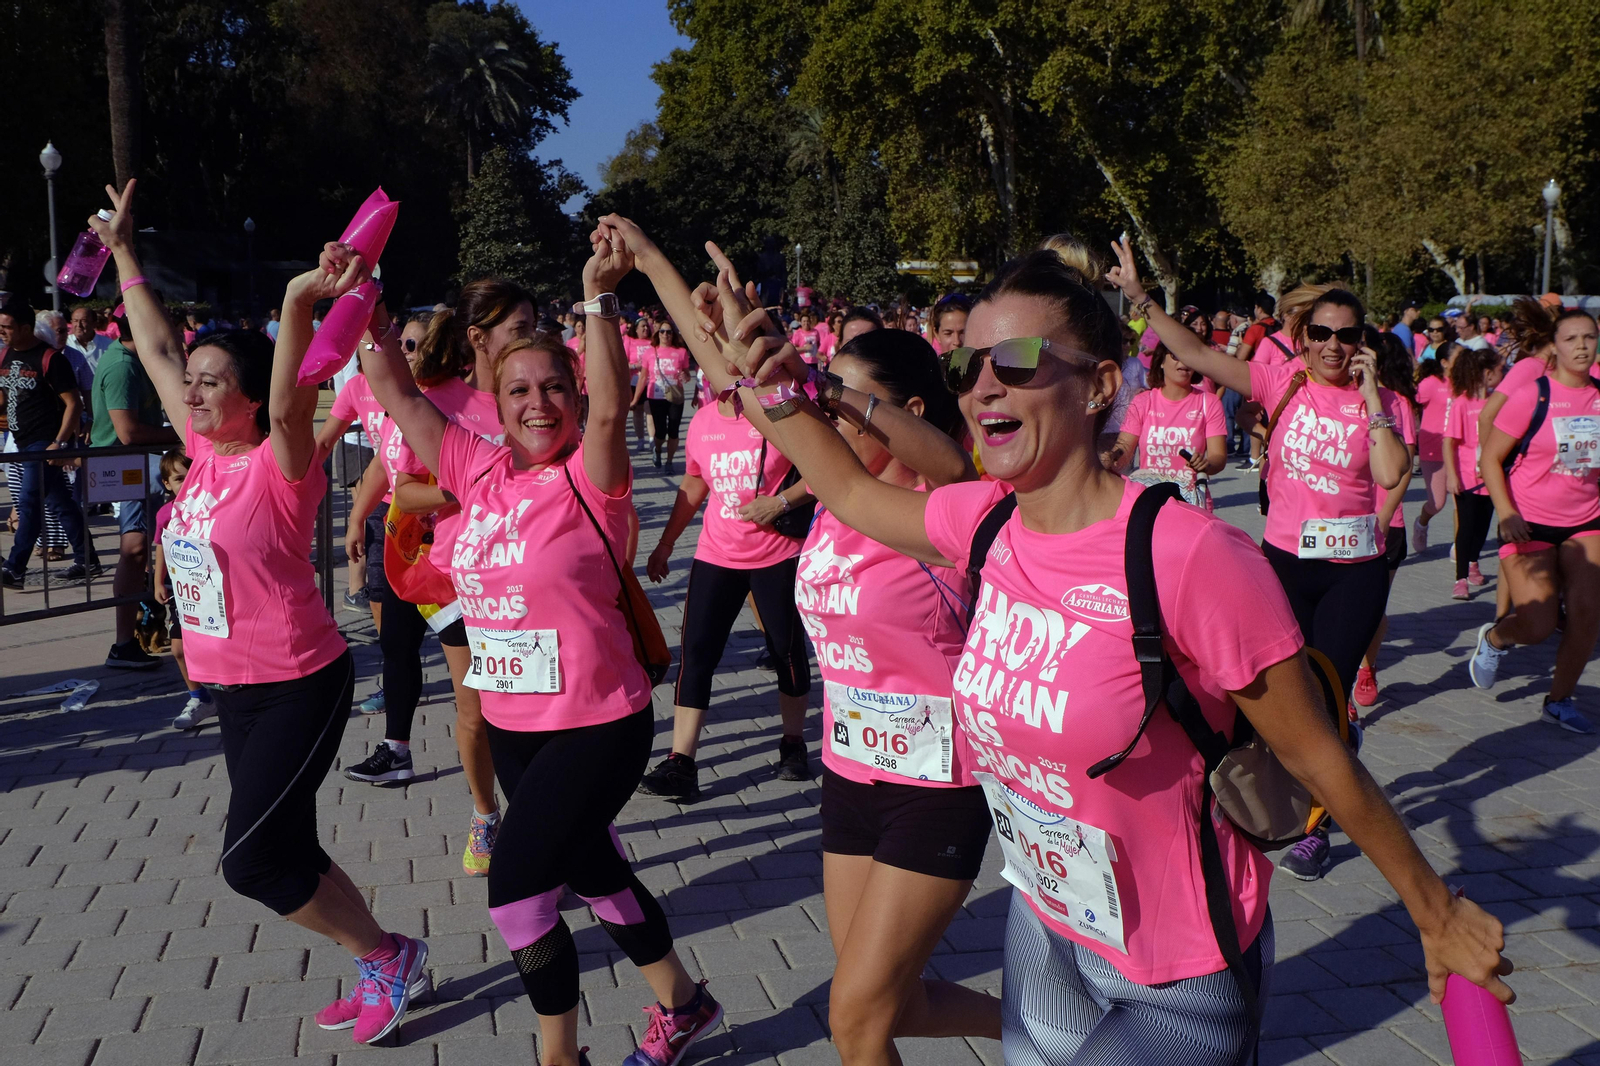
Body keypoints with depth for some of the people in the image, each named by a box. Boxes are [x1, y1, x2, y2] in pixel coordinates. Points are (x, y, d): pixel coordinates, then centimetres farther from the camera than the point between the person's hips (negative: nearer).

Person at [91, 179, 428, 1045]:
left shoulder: (279, 468, -16)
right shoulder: (205, 455, 4)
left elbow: (289, 404, -37)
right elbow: (157, 352, 13)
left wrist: (299, 304, -51)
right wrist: (123, 254, 19)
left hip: (298, 686, -8)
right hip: (231, 686, 8)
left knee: (250, 859, -6)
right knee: (284, 851, 13)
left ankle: (387, 956, 12)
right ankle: (383, 973, 28)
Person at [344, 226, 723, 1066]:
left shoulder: (588, 479, -14)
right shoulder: (480, 471, 2)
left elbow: (611, 409, -34)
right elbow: (397, 394, 5)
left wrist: (598, 298, -41)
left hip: (597, 727, -7)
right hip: (510, 726, 7)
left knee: (517, 887, -7)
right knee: (593, 873, 20)